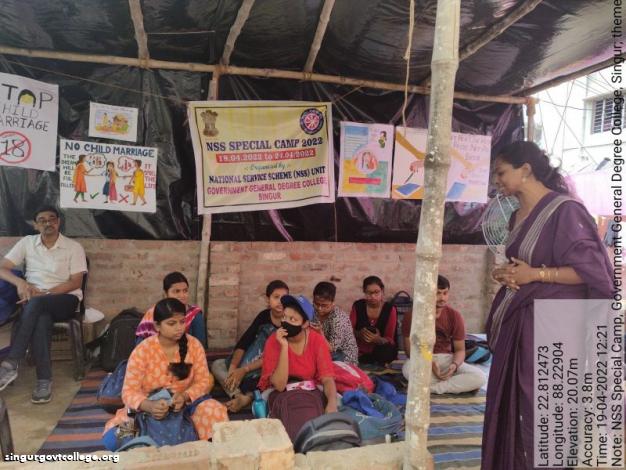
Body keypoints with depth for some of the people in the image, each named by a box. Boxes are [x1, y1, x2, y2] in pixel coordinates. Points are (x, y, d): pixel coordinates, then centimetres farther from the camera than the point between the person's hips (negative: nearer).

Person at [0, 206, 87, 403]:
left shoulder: (74, 247, 1)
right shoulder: (27, 242, 10)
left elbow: (75, 283, -5)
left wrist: (43, 293, -16)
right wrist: (20, 282, -16)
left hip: (65, 300, -2)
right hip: (35, 300, 2)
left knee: (35, 304, -36)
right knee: (41, 319, -35)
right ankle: (44, 380, -31)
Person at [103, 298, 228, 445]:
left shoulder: (194, 345, -7)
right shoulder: (143, 351, -13)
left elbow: (204, 381, -5)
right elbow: (129, 391, -16)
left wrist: (185, 396, -27)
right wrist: (149, 406, -38)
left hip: (185, 404, 0)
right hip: (147, 409, 0)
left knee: (214, 410, -30)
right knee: (113, 439, -24)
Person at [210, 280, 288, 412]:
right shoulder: (264, 316, -4)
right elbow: (243, 343, -7)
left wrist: (244, 369, -23)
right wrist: (233, 367, -21)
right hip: (253, 362, 6)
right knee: (216, 365, -4)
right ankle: (241, 397, -26)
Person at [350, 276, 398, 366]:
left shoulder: (390, 309, -7)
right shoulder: (358, 306, -3)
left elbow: (390, 340, -9)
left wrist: (378, 340, -32)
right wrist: (358, 334, -26)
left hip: (379, 350, -1)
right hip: (359, 350, 2)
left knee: (389, 352, -33)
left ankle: (360, 359, -8)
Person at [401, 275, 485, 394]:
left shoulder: (454, 316, -3)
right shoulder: (412, 315, -9)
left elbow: (460, 349, 1)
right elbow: (409, 348, -8)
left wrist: (454, 365, -21)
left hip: (447, 360, 2)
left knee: (479, 377, -22)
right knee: (408, 369, -37)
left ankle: (430, 388, -18)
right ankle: (455, 385, -16)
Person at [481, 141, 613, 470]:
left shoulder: (564, 210, -13)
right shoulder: (518, 216, 12)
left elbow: (591, 269, -14)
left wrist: (536, 274, -18)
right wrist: (504, 273, 2)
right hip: (517, 321, 8)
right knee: (510, 404, 14)